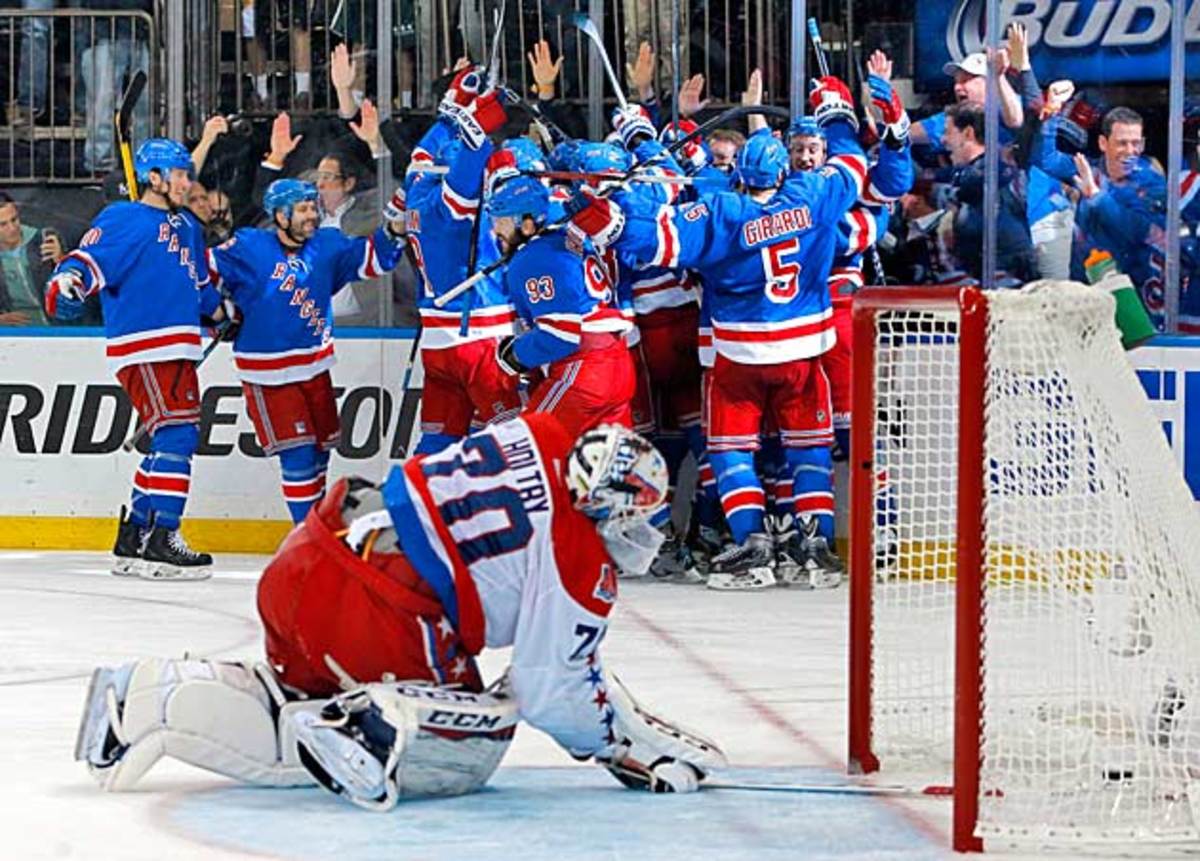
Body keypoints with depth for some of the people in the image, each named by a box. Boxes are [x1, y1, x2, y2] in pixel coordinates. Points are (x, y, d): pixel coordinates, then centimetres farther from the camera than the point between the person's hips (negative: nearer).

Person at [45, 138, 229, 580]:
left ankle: (132, 539, 20)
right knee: (177, 434, -18)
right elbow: (89, 260, -18)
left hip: (177, 352, 9)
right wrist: (67, 283, -36)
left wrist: (222, 312, 37)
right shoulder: (123, 220, -5)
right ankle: (161, 542, -19)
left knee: (171, 443, 12)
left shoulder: (186, 226, 21)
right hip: (142, 350, -9)